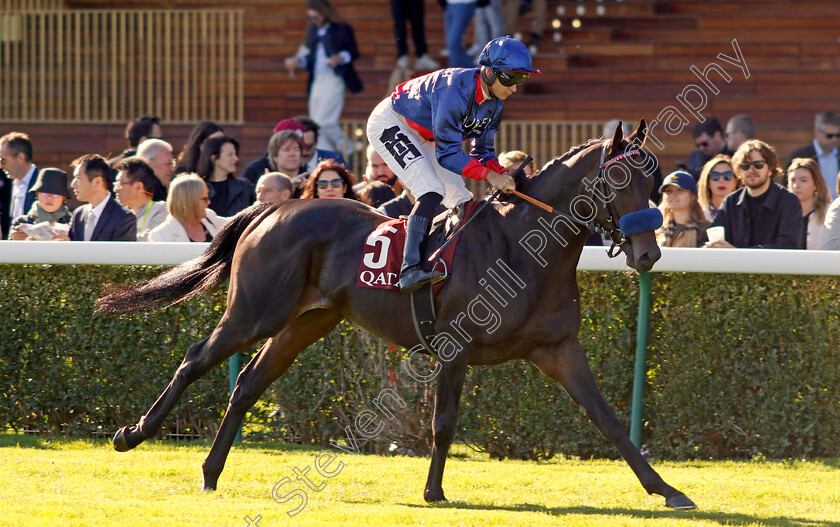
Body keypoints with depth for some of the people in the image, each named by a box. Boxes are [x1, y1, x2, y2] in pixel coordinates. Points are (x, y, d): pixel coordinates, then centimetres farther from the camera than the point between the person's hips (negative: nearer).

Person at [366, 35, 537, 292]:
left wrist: (502, 174, -17)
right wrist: (489, 175, -38)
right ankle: (410, 269, -35)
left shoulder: (494, 100, -5)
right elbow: (447, 153, -33)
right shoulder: (457, 88, -34)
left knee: (461, 202, 5)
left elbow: (483, 150, 3)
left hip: (422, 137, 10)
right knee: (432, 191, -27)